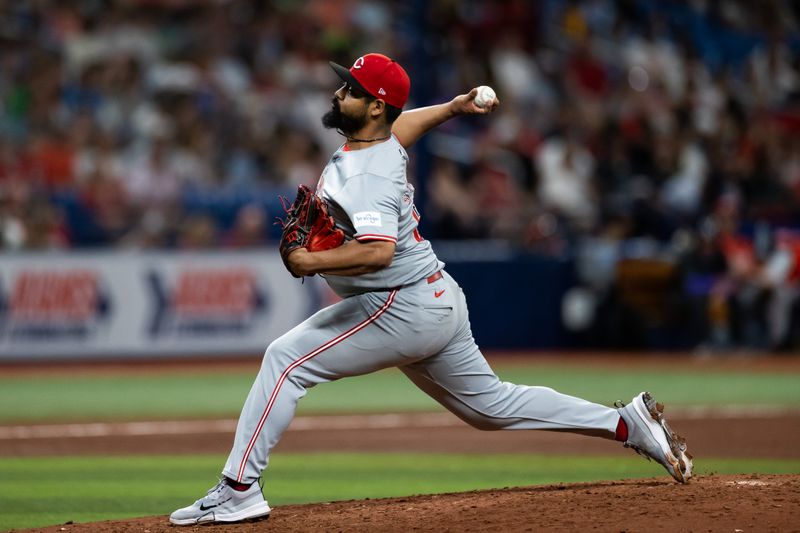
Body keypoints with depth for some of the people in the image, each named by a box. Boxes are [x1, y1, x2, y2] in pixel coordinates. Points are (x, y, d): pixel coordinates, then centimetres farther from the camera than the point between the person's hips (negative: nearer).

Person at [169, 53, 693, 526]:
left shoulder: (368, 175, -22)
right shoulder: (386, 137, 8)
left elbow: (379, 251, -37)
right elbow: (405, 122, 33)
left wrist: (313, 262, -32)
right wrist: (452, 107, 23)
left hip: (402, 307, -11)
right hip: (440, 300, 11)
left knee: (286, 359, -11)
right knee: (492, 404, 19)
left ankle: (239, 489, -13)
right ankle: (629, 423, 18)